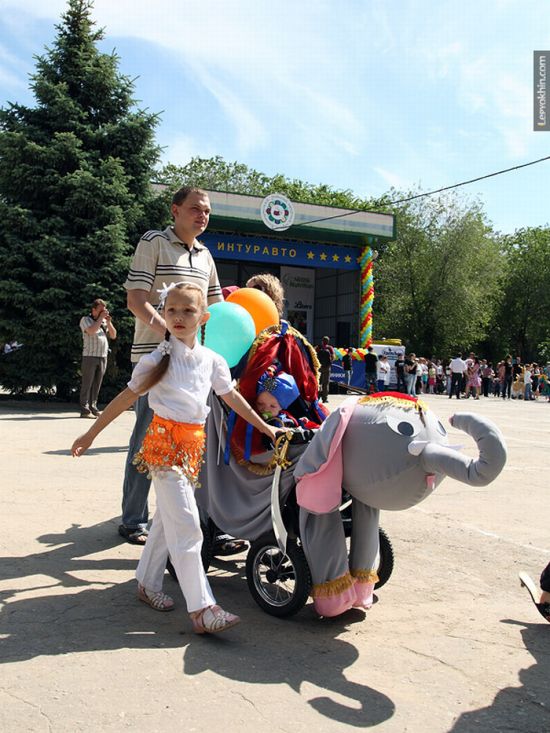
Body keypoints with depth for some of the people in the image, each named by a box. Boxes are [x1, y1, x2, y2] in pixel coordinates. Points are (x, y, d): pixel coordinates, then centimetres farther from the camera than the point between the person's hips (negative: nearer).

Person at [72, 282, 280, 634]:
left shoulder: (212, 360, 5)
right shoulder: (158, 359, -7)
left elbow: (233, 397, 14)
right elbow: (126, 398, -2)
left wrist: (264, 427, 17)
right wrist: (91, 434, 1)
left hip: (194, 443, 6)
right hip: (165, 441, -6)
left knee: (168, 519, 17)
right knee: (186, 525, -10)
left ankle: (147, 584, 34)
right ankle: (201, 608, -6)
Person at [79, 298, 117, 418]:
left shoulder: (105, 321, 17)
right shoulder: (86, 319, 1)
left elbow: (113, 336, 12)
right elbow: (91, 331, -18)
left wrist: (108, 322, 1)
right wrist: (101, 318, -11)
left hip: (103, 357, 5)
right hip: (90, 356, -5)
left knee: (97, 384, 7)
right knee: (87, 383, -3)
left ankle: (93, 408, 12)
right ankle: (85, 410, -3)